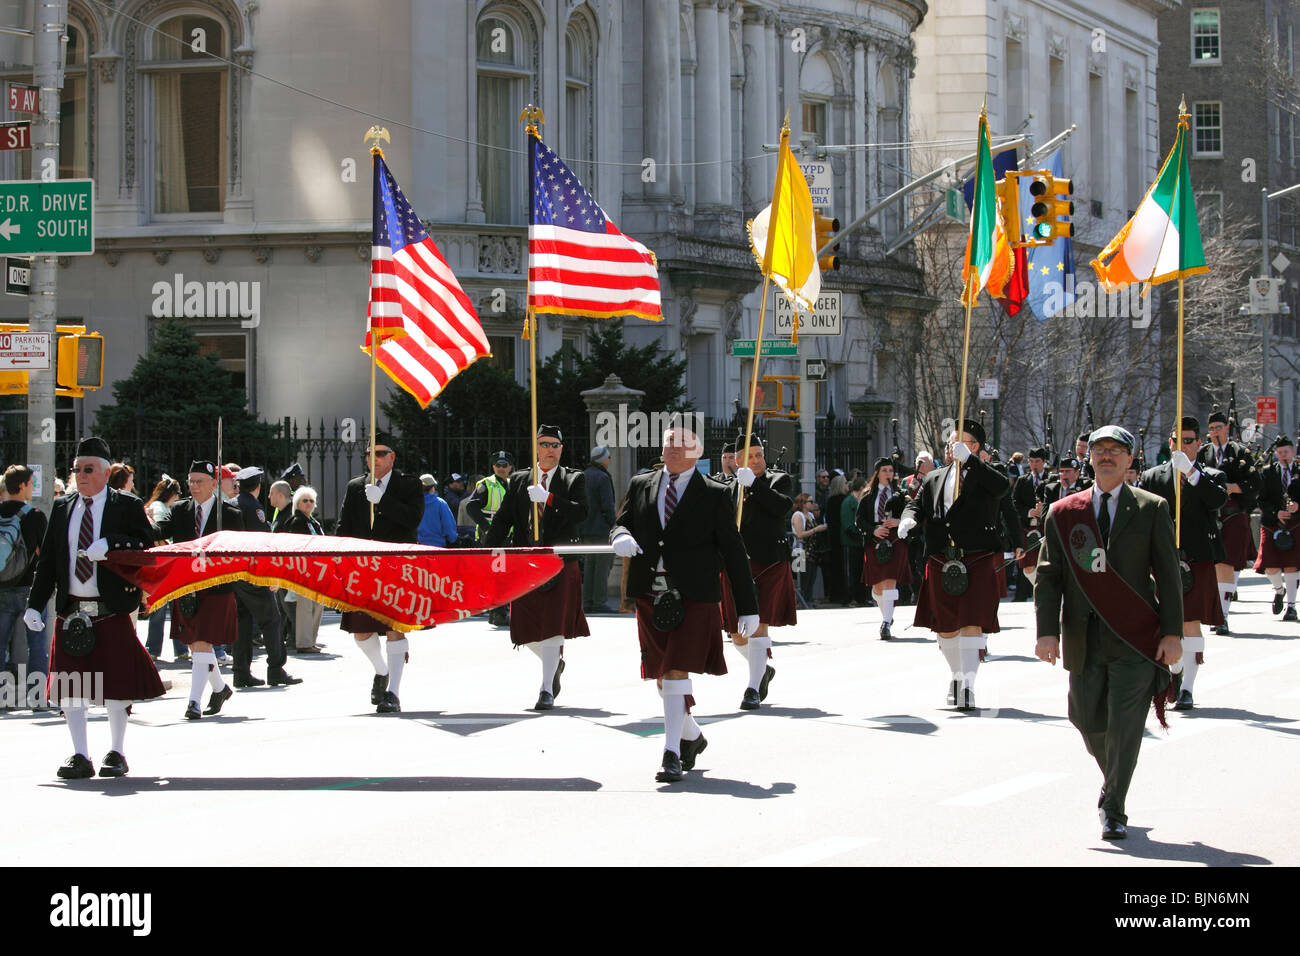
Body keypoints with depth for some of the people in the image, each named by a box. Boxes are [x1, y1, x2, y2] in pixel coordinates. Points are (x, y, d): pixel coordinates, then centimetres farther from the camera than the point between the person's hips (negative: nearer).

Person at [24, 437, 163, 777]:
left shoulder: (127, 506, 2)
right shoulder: (62, 508, 13)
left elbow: (146, 546, -8)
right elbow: (47, 561, 11)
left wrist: (109, 546, -23)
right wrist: (34, 605, 2)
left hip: (112, 610, -4)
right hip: (71, 611, 4)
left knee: (115, 684, 2)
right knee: (69, 685, 1)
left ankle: (117, 754, 15)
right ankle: (80, 757, 7)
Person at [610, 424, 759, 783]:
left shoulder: (714, 494, 2)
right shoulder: (641, 485, 13)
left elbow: (733, 552, 3)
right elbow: (621, 524, 15)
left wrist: (748, 607, 2)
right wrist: (621, 537, -13)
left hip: (694, 598, -4)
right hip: (650, 595, 4)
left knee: (677, 672, -13)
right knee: (662, 676, 10)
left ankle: (672, 753, -10)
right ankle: (692, 736, 33)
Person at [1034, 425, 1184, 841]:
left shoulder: (1151, 509, 4)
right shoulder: (1063, 513, 7)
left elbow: (1168, 574, 3)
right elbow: (1047, 576, 5)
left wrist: (1172, 633, -4)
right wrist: (1047, 630, -7)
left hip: (1135, 638, -2)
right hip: (1084, 639, 2)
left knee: (1125, 724, -8)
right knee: (1089, 722, 8)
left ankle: (1113, 810, 1)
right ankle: (1113, 782, 37)